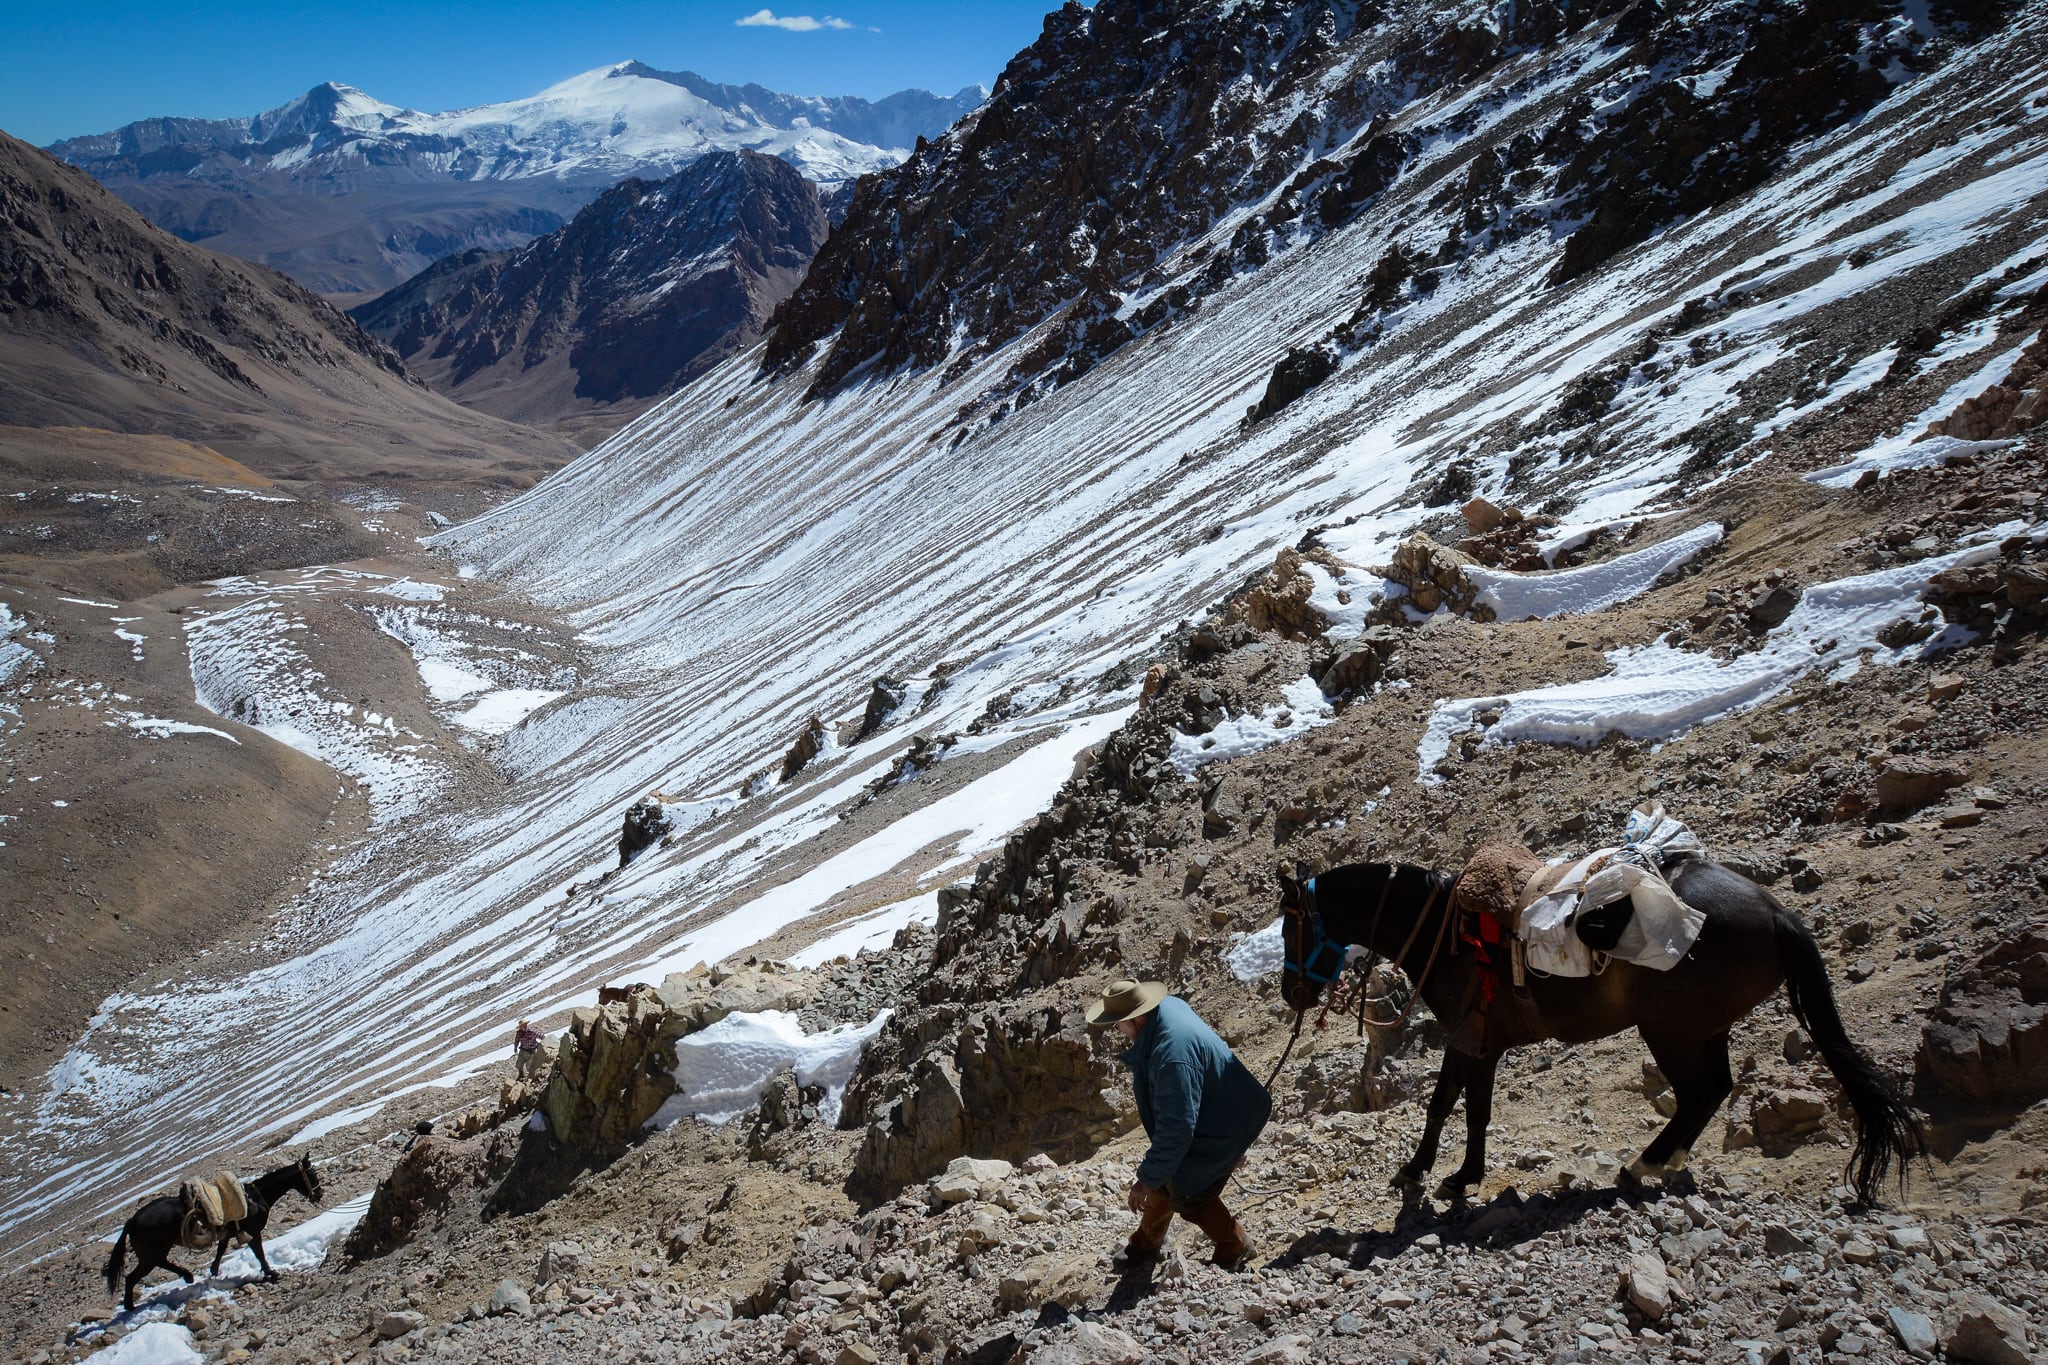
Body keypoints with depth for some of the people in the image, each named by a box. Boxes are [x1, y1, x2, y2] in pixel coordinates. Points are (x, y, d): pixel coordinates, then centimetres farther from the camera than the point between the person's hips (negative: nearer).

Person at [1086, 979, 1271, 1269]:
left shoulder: (1173, 1055, -42)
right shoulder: (1167, 1005, -13)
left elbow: (1177, 1129, -39)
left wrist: (1147, 1180, -30)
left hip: (1217, 1134, -9)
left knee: (1187, 1196, 9)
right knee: (1164, 1178, 21)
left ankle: (1233, 1248, 35)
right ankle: (1147, 1241, 44)